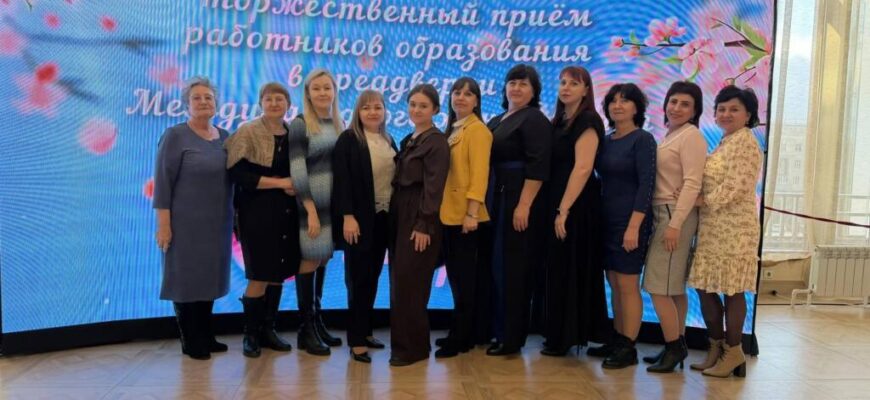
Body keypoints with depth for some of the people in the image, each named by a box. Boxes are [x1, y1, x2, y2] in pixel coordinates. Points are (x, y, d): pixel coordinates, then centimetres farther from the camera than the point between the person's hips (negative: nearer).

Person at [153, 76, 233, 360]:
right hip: (186, 223, -5)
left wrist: (235, 218, 9)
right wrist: (163, 224, -16)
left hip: (217, 223, 5)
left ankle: (206, 337, 25)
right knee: (187, 279, 3)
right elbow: (163, 182, -11)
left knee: (210, 278, 12)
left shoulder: (225, 137, 8)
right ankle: (191, 342, 16)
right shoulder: (175, 136, -8)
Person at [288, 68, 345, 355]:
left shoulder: (340, 125, 12)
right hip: (312, 203, -5)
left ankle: (317, 321, 20)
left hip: (336, 203, 5)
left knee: (323, 260, 10)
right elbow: (297, 171, -12)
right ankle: (306, 329, 8)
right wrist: (311, 210, -18)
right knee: (310, 260, -1)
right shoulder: (300, 125, -5)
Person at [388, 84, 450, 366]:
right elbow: (401, 181, 14)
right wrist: (396, 218, 9)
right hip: (401, 216, 8)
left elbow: (433, 187, -16)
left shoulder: (436, 142, -9)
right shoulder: (408, 140, 16)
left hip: (419, 219, -8)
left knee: (409, 283, -6)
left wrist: (424, 226, -21)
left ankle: (413, 347, 5)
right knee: (400, 281, 11)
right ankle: (405, 342, 22)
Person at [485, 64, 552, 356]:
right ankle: (499, 331, 22)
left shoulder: (534, 120, -7)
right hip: (495, 201, 8)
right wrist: (484, 200, 13)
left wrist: (524, 205, -23)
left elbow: (537, 167, -16)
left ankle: (511, 338, 6)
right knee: (496, 266, 11)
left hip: (518, 202, -8)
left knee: (512, 268, -3)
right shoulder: (496, 121, 18)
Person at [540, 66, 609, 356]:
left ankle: (568, 336, 8)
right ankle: (561, 334, 20)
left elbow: (583, 169, -19)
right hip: (558, 203, 8)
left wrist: (564, 210, -22)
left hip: (576, 206, -8)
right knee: (559, 269, 11)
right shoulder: (560, 121, 16)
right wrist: (556, 208, 6)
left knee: (571, 269, -2)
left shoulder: (587, 121, -10)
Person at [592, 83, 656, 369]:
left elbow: (646, 185, -14)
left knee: (628, 285, -2)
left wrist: (634, 227, -20)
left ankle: (628, 348, 7)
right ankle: (617, 341, 20)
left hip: (630, 222, -6)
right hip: (607, 221, 7)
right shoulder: (607, 141, 12)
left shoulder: (643, 140, -7)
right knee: (614, 284, 11)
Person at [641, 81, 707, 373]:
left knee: (658, 286, -8)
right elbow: (664, 181, 13)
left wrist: (675, 224, -21)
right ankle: (677, 346, 18)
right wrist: (669, 221, 6)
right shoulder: (671, 135, 17)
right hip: (663, 214, 8)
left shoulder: (691, 135, -8)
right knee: (673, 287, 11)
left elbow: (692, 184, -16)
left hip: (675, 215, -8)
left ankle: (674, 347, 3)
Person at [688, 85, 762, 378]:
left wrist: (704, 201, -10)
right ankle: (716, 349, 21)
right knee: (704, 287, 9)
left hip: (734, 227, -9)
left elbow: (736, 187, -17)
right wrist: (700, 202, 3)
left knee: (732, 290, -2)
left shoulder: (745, 140, -8)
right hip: (712, 227, 9)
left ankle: (733, 353, 10)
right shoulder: (724, 143, 19)